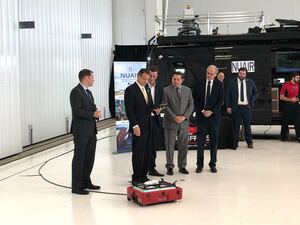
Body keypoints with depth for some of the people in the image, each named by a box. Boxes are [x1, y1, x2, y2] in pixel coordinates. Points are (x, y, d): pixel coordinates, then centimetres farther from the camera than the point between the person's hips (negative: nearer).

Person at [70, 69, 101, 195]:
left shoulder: (88, 92, 17)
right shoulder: (76, 92, -12)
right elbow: (77, 111, -21)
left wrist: (96, 112, -2)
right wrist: (93, 114, -17)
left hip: (91, 130, 9)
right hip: (81, 131, -9)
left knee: (89, 157, 13)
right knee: (79, 158, -3)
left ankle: (86, 182, 25)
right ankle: (76, 186, 4)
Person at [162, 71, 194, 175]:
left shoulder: (187, 90, 8)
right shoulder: (166, 90, -3)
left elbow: (191, 105, 6)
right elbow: (165, 106, -7)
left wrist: (184, 116, -8)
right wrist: (174, 117, -15)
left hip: (184, 122, 3)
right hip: (170, 122, -3)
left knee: (183, 145, 7)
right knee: (170, 146, 3)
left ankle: (182, 166, 19)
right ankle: (170, 167, 13)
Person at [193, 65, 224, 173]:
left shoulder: (219, 84, 2)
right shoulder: (199, 83, 3)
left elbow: (220, 100, -1)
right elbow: (195, 99, 3)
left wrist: (211, 111, -11)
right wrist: (202, 111, -8)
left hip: (214, 116, 0)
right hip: (201, 115, 0)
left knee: (214, 141, 5)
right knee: (200, 141, 0)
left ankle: (212, 164, 14)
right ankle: (199, 164, 8)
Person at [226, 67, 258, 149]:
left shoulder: (250, 82, 8)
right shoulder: (232, 82, 2)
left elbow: (256, 93, 15)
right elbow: (228, 95, 2)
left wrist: (251, 102, 1)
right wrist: (228, 106, -5)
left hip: (247, 107, 1)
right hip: (236, 107, -1)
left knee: (247, 125, 6)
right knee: (236, 126, 0)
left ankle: (249, 142, 16)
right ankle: (235, 142, 10)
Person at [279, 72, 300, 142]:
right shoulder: (286, 85, -8)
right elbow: (281, 97, -8)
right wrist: (290, 99, -17)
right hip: (288, 105, -4)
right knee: (285, 121, 4)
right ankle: (283, 136, 16)